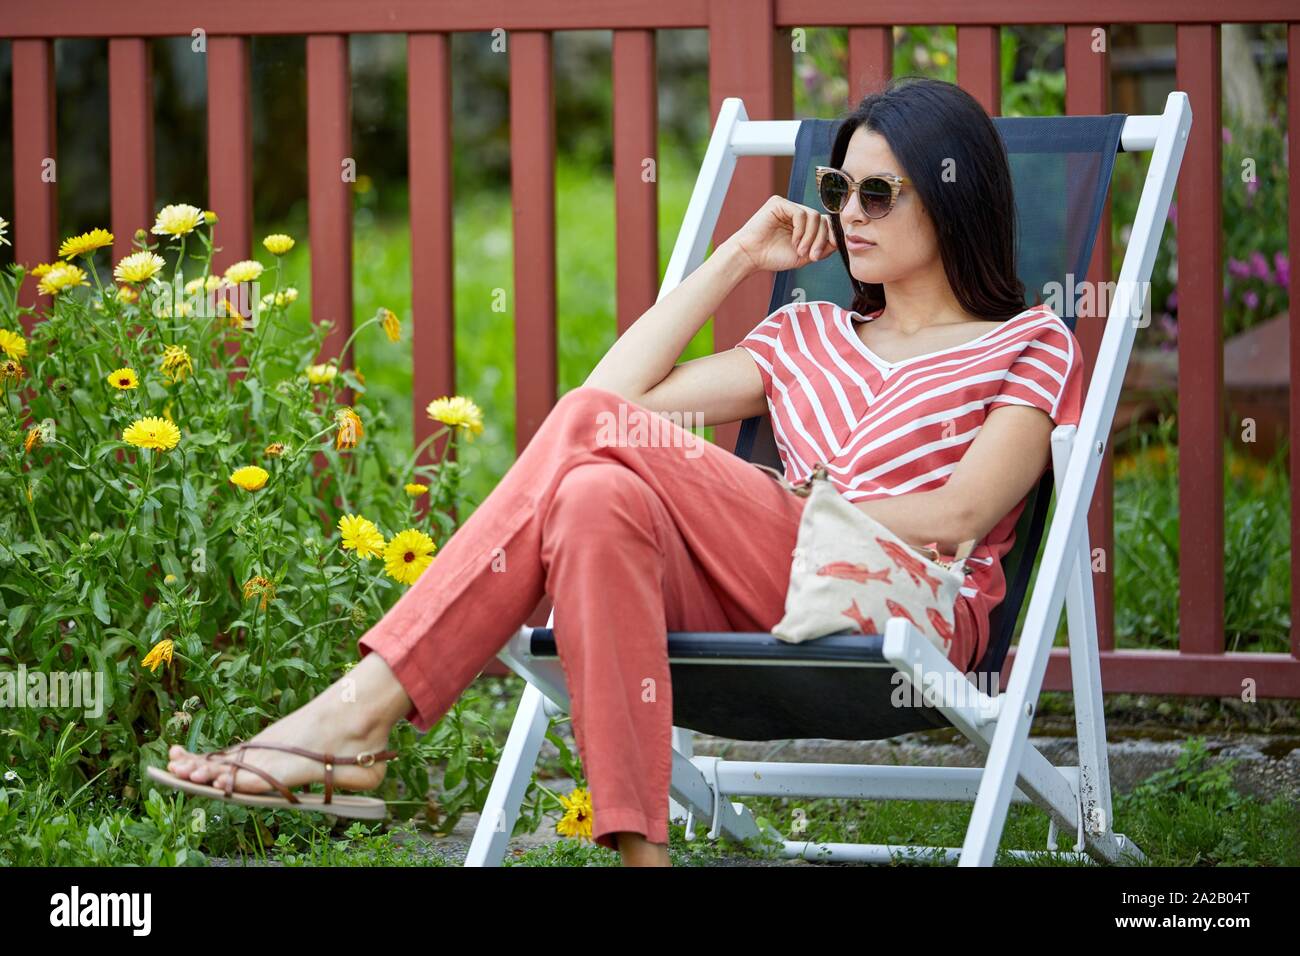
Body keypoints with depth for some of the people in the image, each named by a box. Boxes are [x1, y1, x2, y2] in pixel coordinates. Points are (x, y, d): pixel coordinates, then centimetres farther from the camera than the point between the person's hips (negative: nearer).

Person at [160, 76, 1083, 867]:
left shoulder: (1031, 346, 16)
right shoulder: (811, 338, 32)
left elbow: (957, 519, -2)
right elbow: (621, 390, 18)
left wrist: (805, 512, -5)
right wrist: (737, 258, 22)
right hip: (757, 612, 5)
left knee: (593, 429, -23)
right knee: (600, 498, -30)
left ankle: (359, 711, -34)